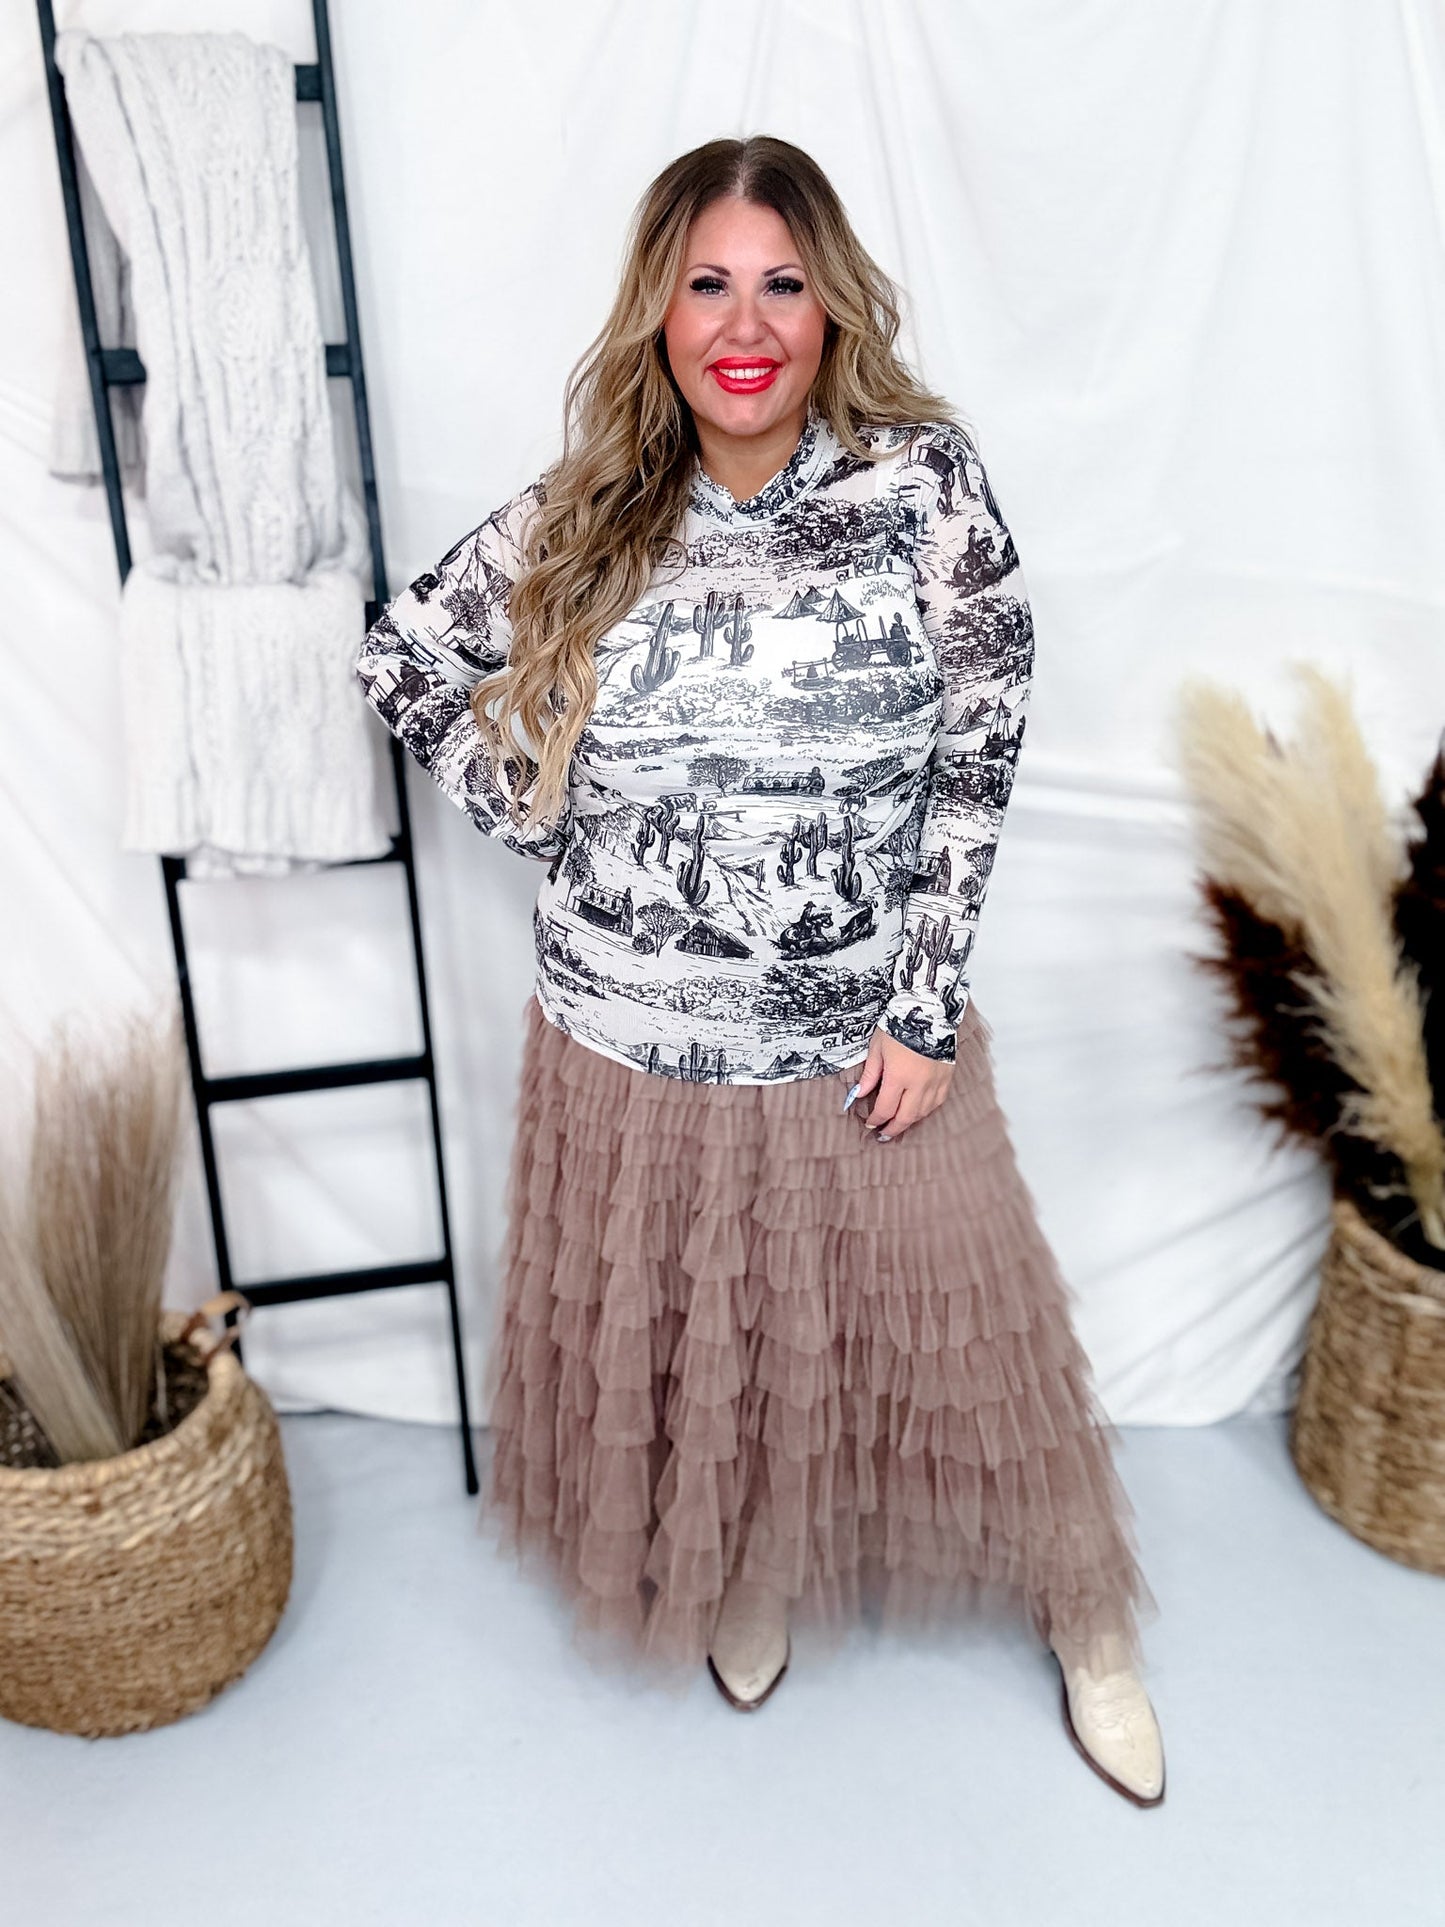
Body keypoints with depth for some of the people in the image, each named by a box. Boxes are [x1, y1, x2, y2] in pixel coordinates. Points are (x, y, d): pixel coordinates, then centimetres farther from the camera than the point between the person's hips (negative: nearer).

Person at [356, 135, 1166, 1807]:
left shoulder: (922, 477, -8)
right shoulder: (580, 520, -2)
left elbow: (978, 756, -8)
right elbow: (400, 662, 10)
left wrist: (928, 1011, -10)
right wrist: (542, 820, 0)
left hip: (867, 1039, -1)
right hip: (633, 1045, 2)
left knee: (962, 1335, 14)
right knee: (694, 1345, 19)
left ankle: (1084, 1622, 39)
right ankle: (747, 1572, 49)